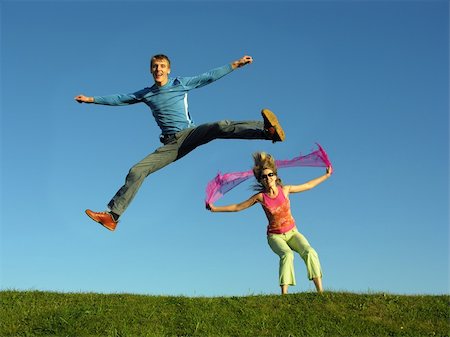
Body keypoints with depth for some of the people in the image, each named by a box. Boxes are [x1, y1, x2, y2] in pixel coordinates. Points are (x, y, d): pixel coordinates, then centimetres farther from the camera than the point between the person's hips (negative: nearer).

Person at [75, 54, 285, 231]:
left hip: (190, 134, -2)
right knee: (136, 171, -12)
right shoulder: (146, 94, 15)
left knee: (220, 127, -32)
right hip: (170, 144, 3)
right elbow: (119, 99, 22)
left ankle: (267, 130, -47)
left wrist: (236, 64, 6)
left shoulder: (181, 83, 8)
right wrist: (92, 99, 21)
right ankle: (112, 215, -13)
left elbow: (210, 77, 9)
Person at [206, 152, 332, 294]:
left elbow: (309, 185, 11)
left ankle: (320, 291, -26)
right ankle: (284, 294, -40)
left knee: (309, 252, -25)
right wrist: (214, 209, -4)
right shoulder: (260, 197, -8)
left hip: (292, 233, 2)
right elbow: (237, 207, 0)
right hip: (275, 236, -2)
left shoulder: (285, 189, -4)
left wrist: (327, 175, 17)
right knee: (287, 255, -34)